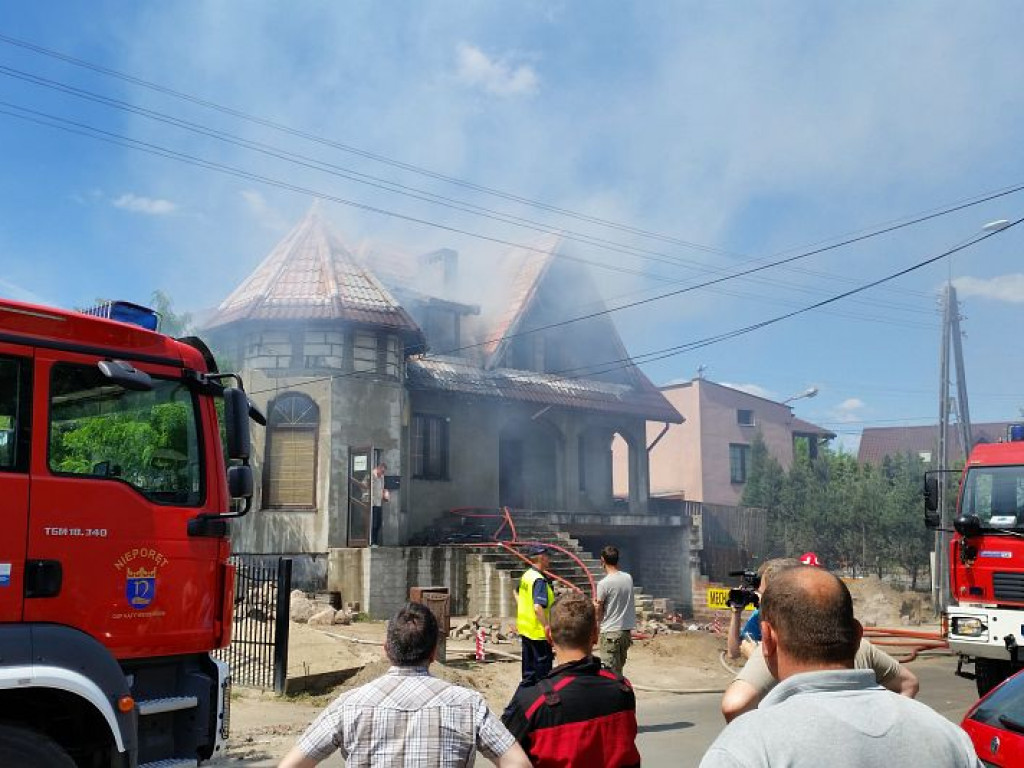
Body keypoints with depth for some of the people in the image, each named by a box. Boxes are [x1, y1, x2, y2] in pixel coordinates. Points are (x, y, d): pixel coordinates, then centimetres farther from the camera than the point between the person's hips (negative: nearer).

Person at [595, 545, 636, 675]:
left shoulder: (603, 583, -17)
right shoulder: (628, 578, 0)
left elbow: (599, 611, -7)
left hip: (610, 632, -6)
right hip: (626, 630, 6)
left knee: (610, 672, 0)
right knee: (619, 669, 18)